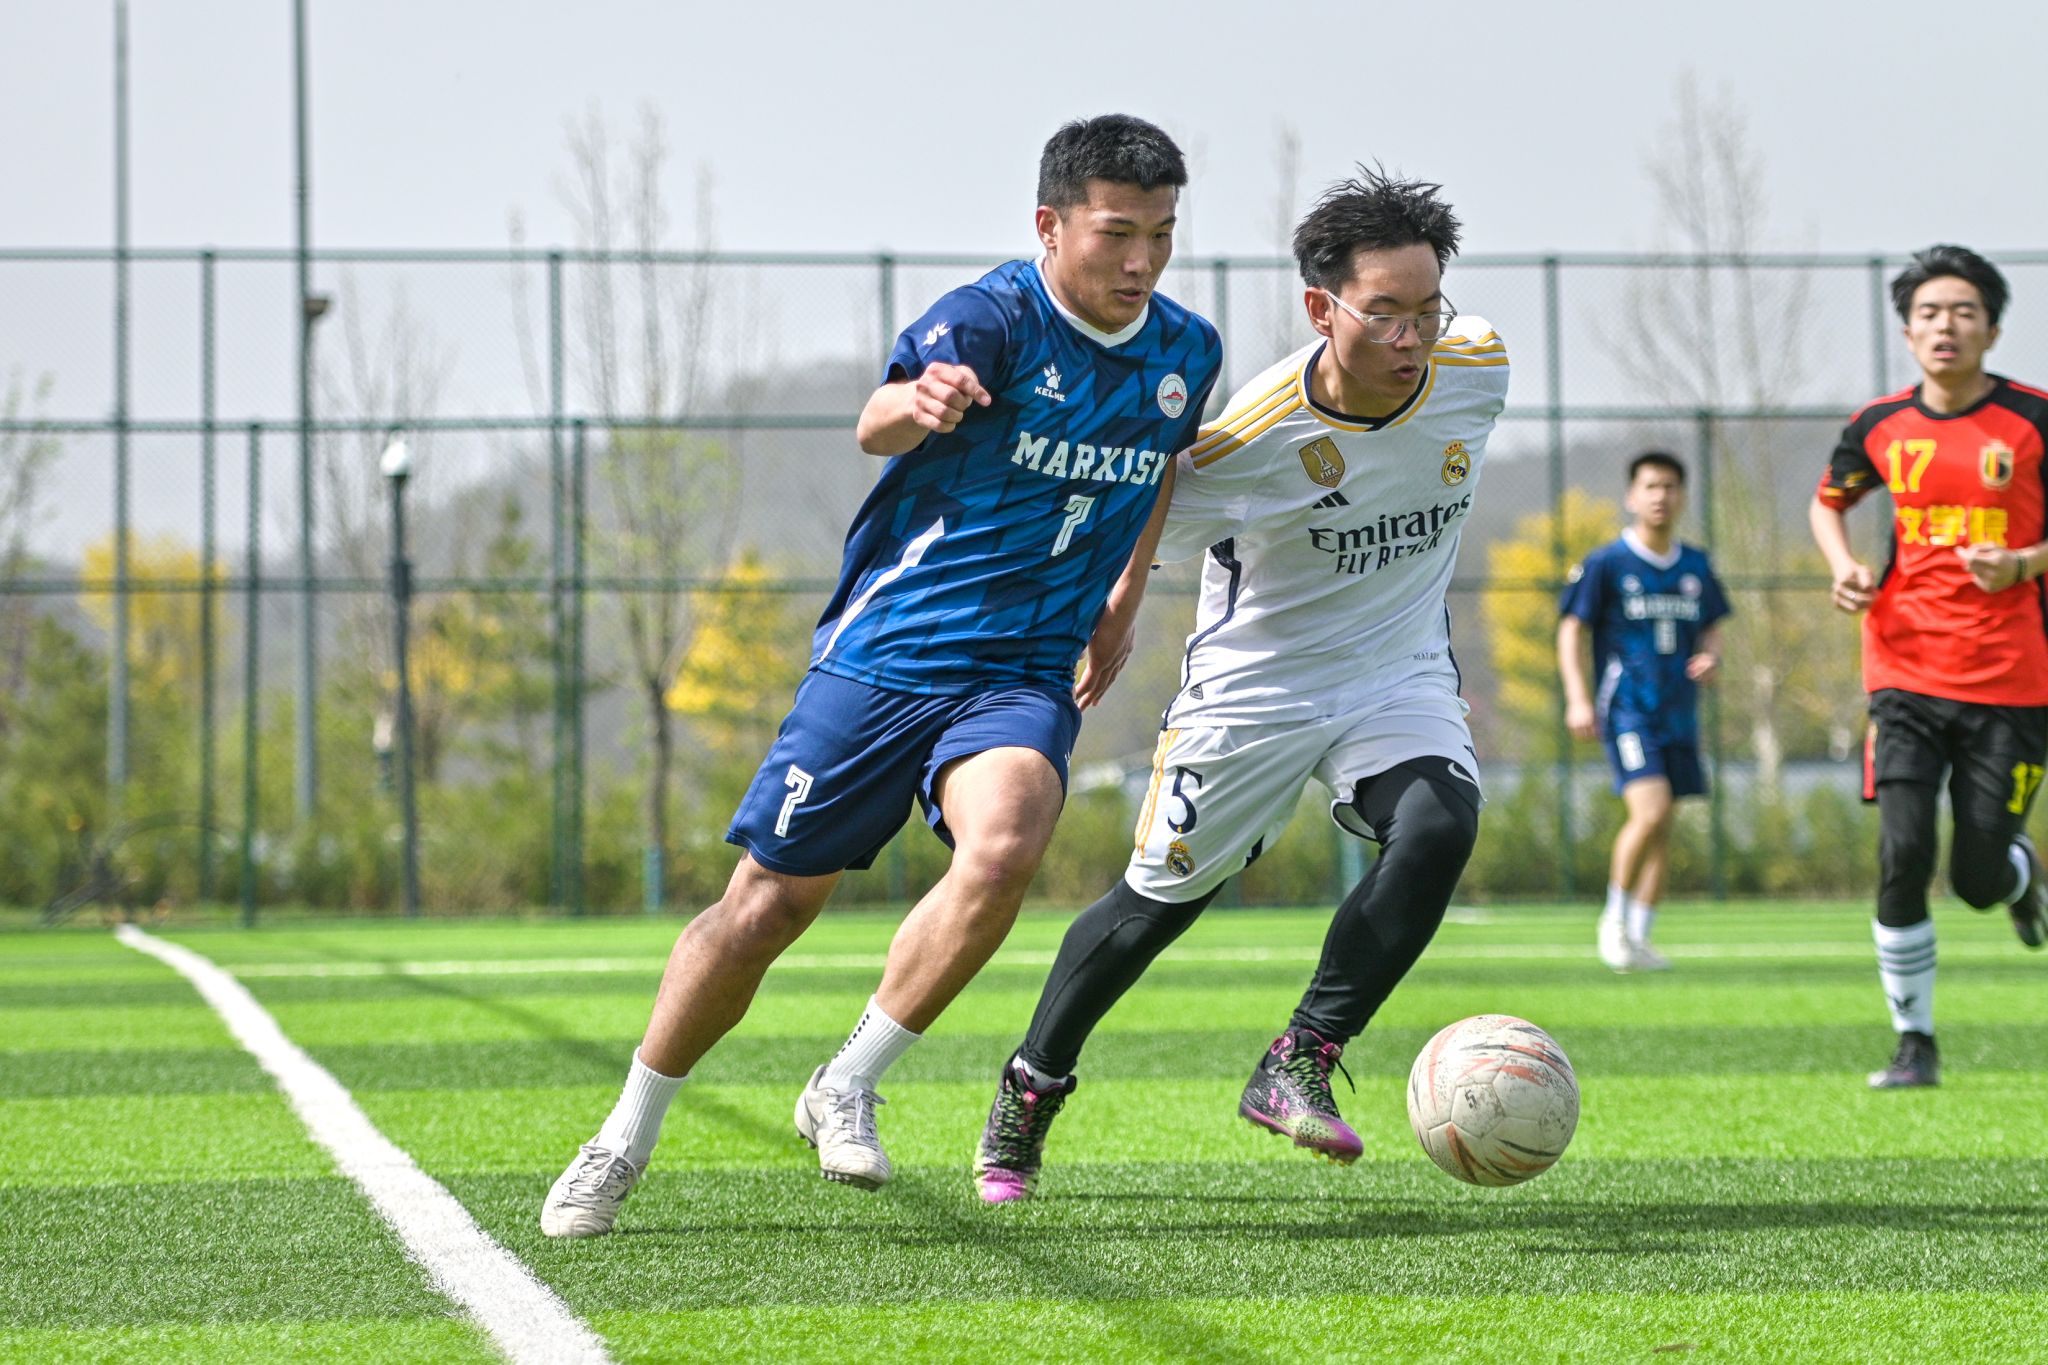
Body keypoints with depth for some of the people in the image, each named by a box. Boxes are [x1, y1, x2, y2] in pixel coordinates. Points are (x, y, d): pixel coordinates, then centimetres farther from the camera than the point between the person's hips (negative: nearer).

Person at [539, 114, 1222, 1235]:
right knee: (768, 903, 0)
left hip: (1024, 674, 3)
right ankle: (627, 1136, 19)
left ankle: (846, 1088, -11)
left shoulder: (1188, 354, 5)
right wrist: (915, 404, -57)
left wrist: (1117, 608, 31)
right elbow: (876, 428, -34)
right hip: (885, 651, -3)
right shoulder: (993, 318, -14)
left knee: (1003, 848, -28)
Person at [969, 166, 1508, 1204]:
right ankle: (1028, 1094, 29)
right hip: (1252, 680, -3)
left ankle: (1296, 1069, -16)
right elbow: (1144, 519, -10)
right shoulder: (1251, 436, -28)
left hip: (1399, 672, 3)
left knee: (1438, 827, -26)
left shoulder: (1479, 367, -15)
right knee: (1161, 900, 5)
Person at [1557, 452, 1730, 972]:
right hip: (1627, 709, -6)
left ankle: (1638, 938, 16)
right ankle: (1615, 919, -2)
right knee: (1650, 811, -21)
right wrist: (1578, 699, -11)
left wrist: (1710, 657, -1)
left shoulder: (1696, 567, 11)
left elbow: (1711, 627, 23)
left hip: (1679, 713, 6)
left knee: (1661, 830, 6)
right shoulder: (1606, 564, -3)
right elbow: (1571, 630, -1)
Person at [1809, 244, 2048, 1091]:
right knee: (1902, 855, -12)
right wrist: (1843, 566, 3)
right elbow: (1828, 500, 22)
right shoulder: (1880, 427, 4)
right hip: (1908, 673, 2)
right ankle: (1915, 1045, 1)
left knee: (1979, 880, 0)